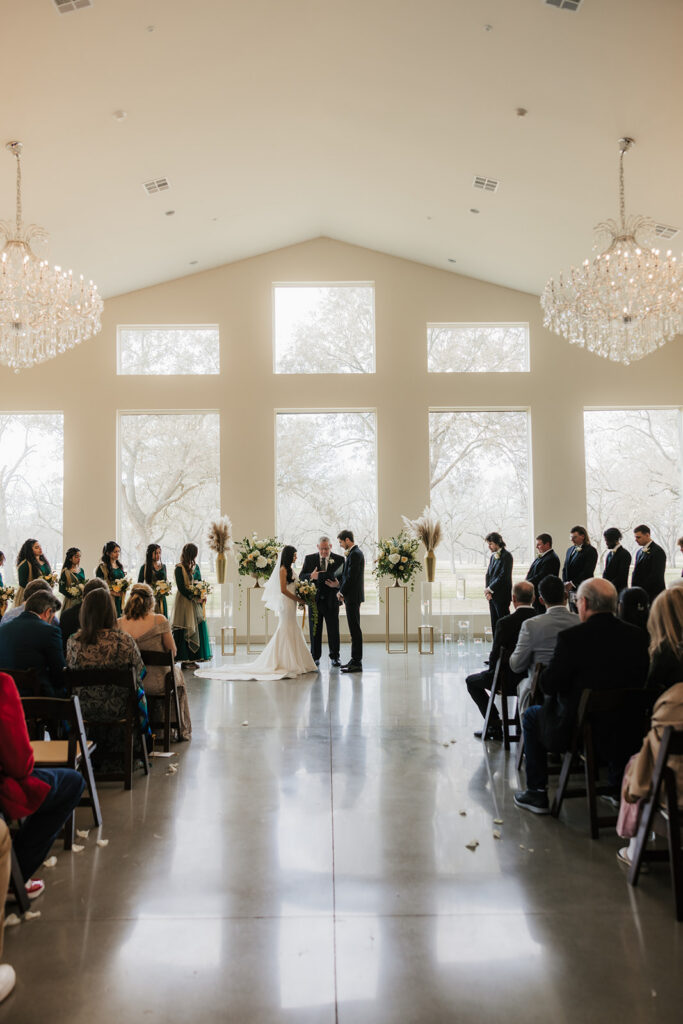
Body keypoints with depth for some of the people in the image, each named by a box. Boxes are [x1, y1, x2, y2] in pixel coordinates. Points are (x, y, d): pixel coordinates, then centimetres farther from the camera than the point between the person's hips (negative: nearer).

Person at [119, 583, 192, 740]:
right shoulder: (160, 620, -16)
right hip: (157, 684, -3)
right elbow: (172, 651, -6)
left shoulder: (119, 624, -8)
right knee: (177, 670, 32)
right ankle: (183, 730, 41)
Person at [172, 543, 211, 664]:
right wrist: (194, 597, -17)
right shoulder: (180, 568, -8)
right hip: (184, 603, -7)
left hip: (196, 603, 7)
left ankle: (192, 658, 10)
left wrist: (202, 597, -2)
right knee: (185, 631, -5)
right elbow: (181, 587, -13)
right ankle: (185, 659, 0)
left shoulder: (195, 566, 13)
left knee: (197, 628, 5)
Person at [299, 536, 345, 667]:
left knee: (333, 630, 4)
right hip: (314, 600, 1)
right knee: (314, 631, 7)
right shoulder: (309, 559, 6)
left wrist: (338, 585, -21)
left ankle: (334, 657, 16)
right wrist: (311, 576, -18)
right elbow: (301, 576, 2)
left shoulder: (339, 559, 1)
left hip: (331, 600, -1)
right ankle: (315, 657, 17)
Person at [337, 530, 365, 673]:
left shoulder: (355, 554, -16)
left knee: (355, 629, -7)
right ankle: (355, 660, 18)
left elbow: (351, 577, -19)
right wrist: (339, 584, 10)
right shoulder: (354, 553, 16)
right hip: (352, 597, 10)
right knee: (354, 629, 12)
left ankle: (357, 662, -4)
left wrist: (342, 593, -9)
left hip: (353, 597, -10)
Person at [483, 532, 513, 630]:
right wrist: (486, 590, -2)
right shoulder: (493, 556, 15)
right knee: (494, 623, 10)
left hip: (502, 596, -8)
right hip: (492, 596, 8)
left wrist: (489, 589, -12)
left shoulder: (506, 556, -11)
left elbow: (503, 576, -17)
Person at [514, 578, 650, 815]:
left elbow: (548, 685, -14)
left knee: (531, 716, 21)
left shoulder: (571, 637, -20)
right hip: (628, 734, 5)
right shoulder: (636, 635, -5)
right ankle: (618, 785, 44)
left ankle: (537, 793, 24)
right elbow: (640, 681, 8)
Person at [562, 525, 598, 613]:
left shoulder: (590, 550, -6)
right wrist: (565, 583, 0)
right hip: (571, 591, 7)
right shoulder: (570, 550, 17)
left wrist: (572, 583, -15)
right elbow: (565, 569, 17)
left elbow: (587, 571, -14)